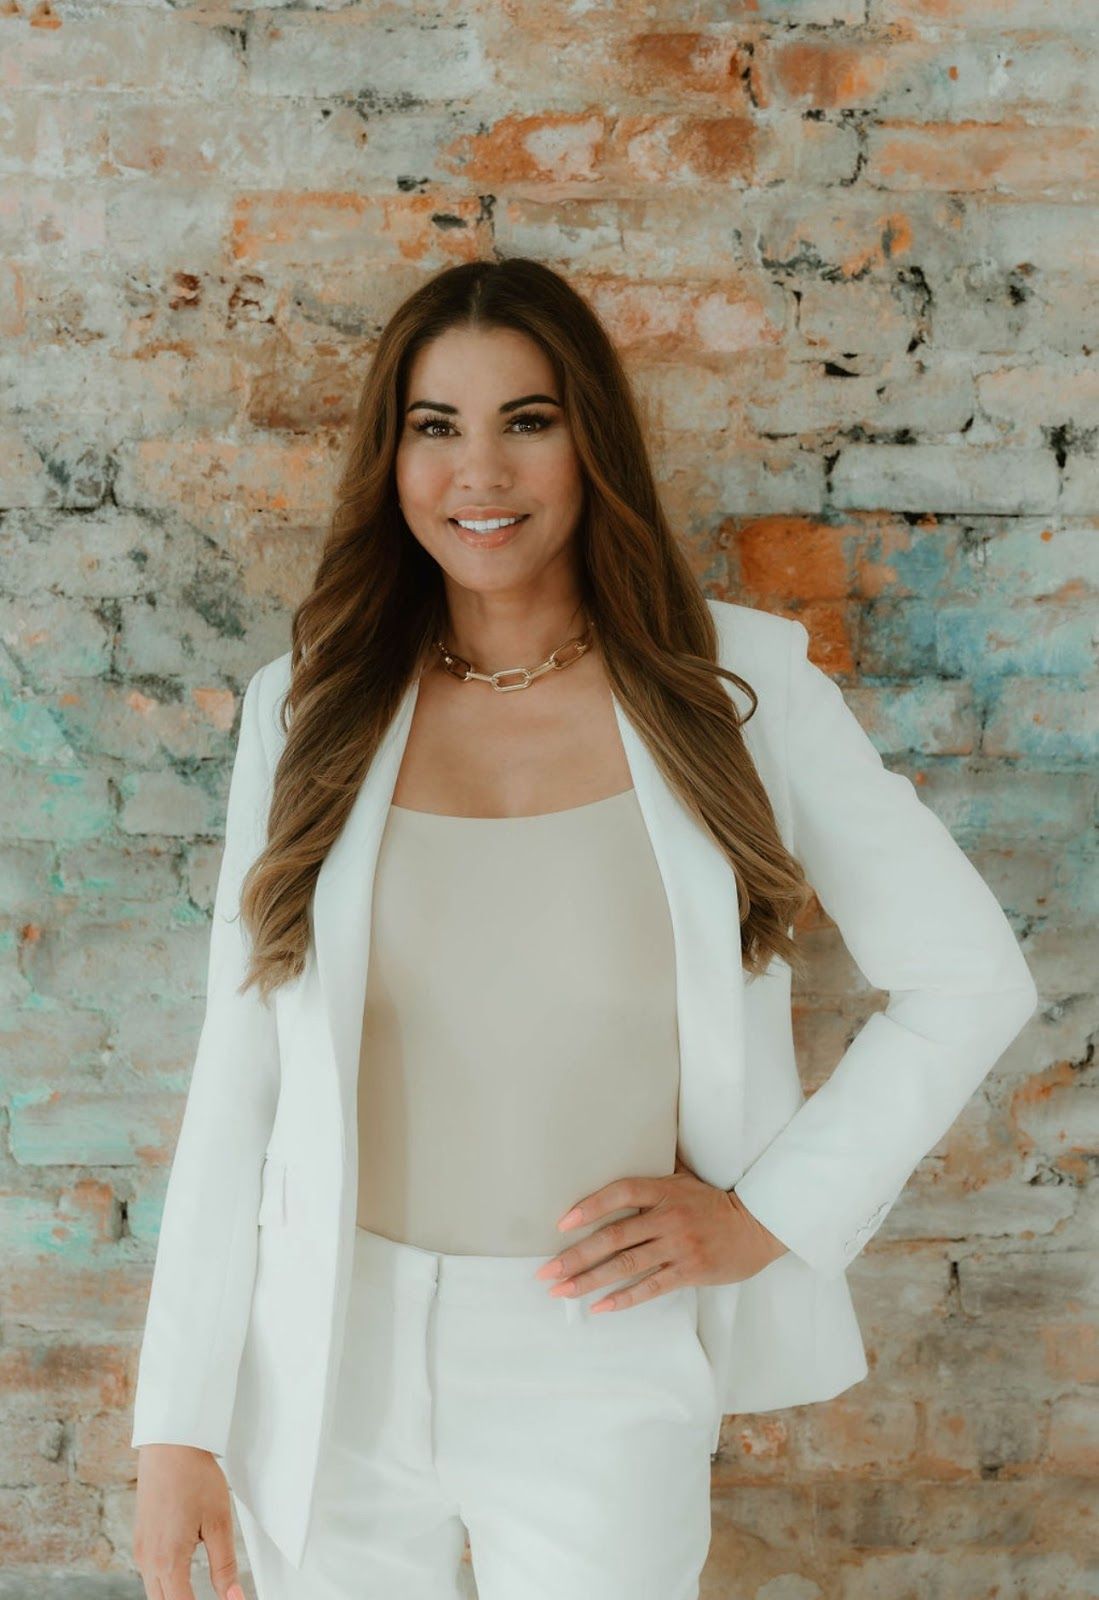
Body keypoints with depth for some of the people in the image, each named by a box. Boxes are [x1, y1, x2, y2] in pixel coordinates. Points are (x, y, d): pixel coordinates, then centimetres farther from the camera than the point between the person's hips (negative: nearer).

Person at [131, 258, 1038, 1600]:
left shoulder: (738, 682, -7)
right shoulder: (310, 709, -3)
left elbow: (974, 977, -2)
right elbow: (236, 1076, -1)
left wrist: (767, 1215, -8)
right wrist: (178, 1421, -1)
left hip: (606, 1378, -1)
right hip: (330, 1369, 2)